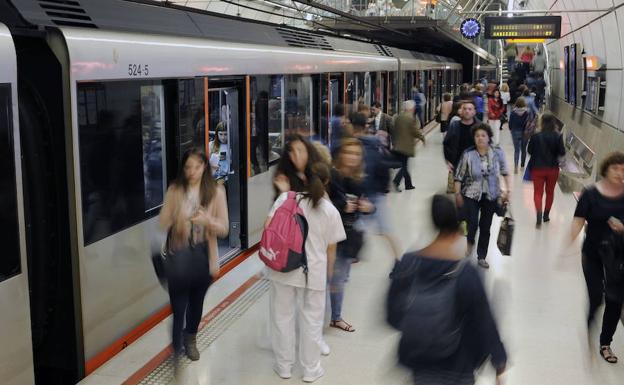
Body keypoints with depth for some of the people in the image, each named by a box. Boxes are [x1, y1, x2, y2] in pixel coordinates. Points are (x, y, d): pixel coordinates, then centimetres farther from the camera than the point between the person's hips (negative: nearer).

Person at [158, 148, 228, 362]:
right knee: (178, 305, -4)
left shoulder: (216, 191, -4)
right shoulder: (174, 190, -4)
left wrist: (207, 220, -23)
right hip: (179, 255, -2)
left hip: (203, 255, 2)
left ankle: (190, 339, 43)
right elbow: (162, 224, -4)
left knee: (196, 301, 20)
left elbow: (224, 229, -4)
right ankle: (176, 348, 8)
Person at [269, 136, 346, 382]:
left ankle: (284, 366, 27)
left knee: (282, 317, 15)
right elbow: (331, 249, 2)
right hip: (314, 272, 0)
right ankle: (311, 370, 25)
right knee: (311, 320, 13)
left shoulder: (285, 199, -9)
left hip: (284, 269, 0)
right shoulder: (330, 210, -4)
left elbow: (269, 227, -12)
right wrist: (328, 273, 15)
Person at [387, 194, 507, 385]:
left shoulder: (408, 263, -16)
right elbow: (483, 319, -15)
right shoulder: (466, 273, -24)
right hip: (456, 360, -2)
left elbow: (394, 314, -6)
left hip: (419, 355, 3)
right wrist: (498, 357, -1)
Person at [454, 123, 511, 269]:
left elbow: (505, 173, 3)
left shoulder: (498, 153, -7)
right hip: (472, 195, -2)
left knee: (485, 227, 10)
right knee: (472, 224, -9)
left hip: (490, 196, 2)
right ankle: (470, 242, 28)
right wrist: (458, 194, -6)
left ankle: (481, 257, 27)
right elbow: (459, 177, -5)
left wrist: (508, 190, -4)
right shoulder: (468, 155, -12)